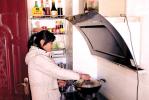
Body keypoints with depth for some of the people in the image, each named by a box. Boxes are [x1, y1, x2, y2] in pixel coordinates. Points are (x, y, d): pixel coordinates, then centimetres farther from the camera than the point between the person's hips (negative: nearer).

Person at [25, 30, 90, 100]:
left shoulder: (39, 55, 9)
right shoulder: (38, 58, -23)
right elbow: (58, 72, -26)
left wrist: (56, 81, 3)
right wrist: (80, 76, -20)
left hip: (47, 94, 9)